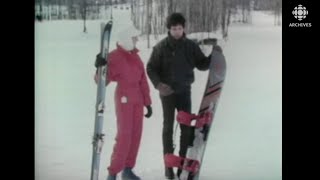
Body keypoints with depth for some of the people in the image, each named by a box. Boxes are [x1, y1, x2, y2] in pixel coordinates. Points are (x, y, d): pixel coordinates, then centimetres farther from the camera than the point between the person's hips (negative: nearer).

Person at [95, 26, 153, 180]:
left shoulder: (135, 57, 12)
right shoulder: (114, 57, -8)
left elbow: (143, 81, 15)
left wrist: (147, 103, 12)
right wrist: (100, 68, -33)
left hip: (137, 99, 7)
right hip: (123, 98, -7)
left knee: (136, 134, 6)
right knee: (124, 135, -11)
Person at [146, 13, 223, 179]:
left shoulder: (191, 46, -1)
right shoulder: (161, 47, -8)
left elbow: (202, 65, 4)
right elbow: (151, 68, -3)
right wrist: (158, 84, -18)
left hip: (184, 90, 2)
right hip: (167, 91, -2)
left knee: (186, 127, 2)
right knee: (168, 127, 4)